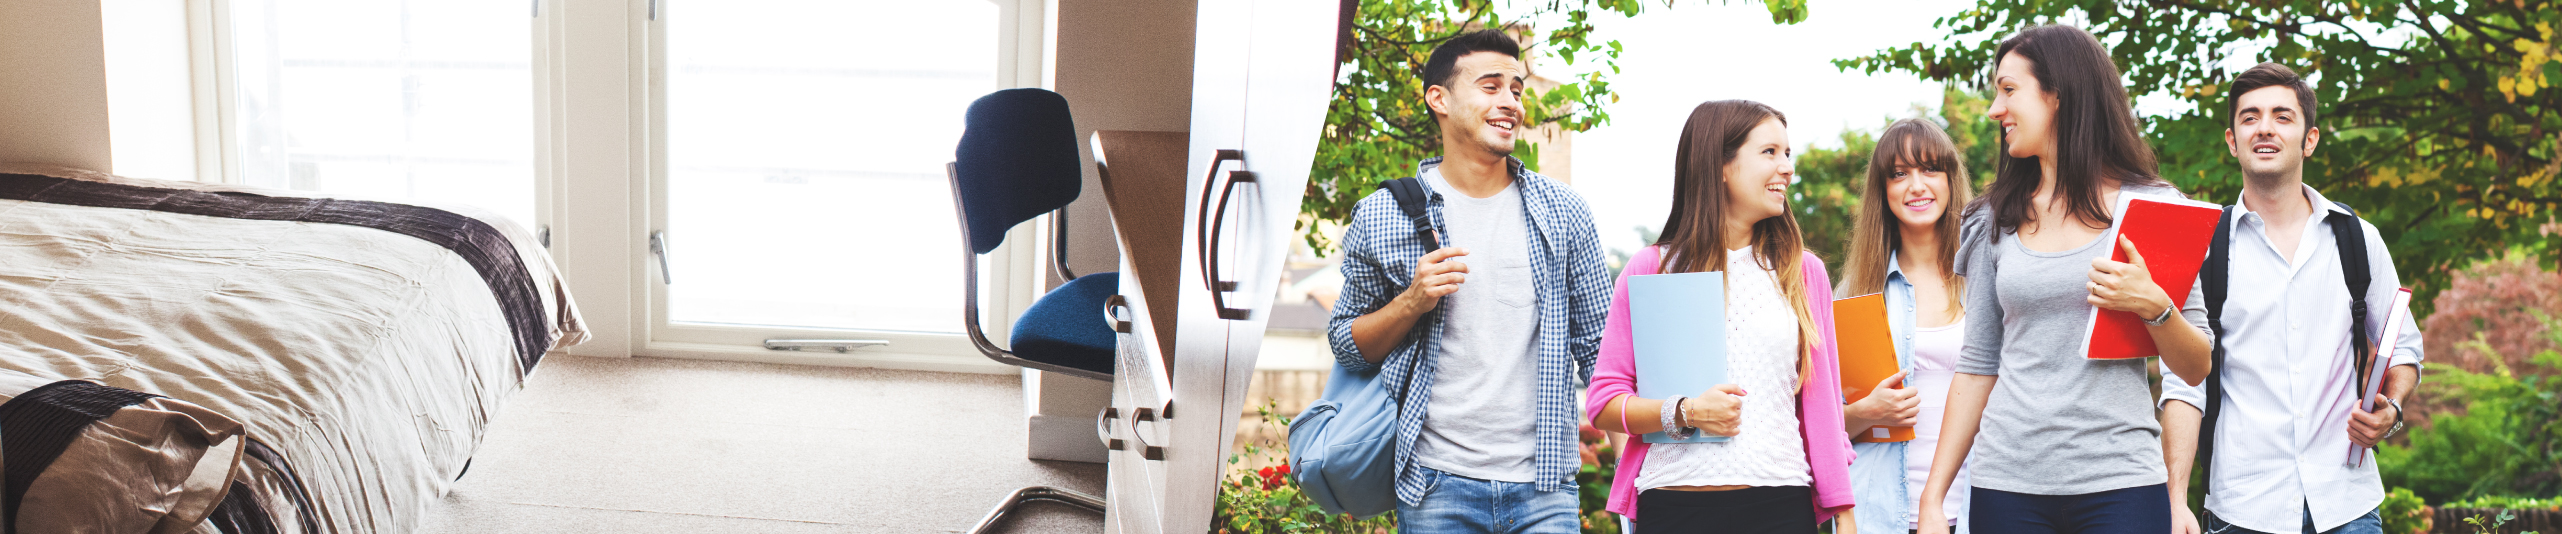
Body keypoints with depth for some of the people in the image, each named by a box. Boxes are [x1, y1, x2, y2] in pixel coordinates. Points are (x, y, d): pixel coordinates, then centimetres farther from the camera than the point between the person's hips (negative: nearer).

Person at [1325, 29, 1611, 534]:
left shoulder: (1563, 212, 6)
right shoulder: (1381, 218, 2)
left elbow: (1597, 343, 10)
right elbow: (1347, 345, 8)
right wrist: (1412, 303, -10)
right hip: (1437, 484, -1)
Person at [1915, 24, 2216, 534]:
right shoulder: (1997, 220, 10)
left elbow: (2197, 368, 3)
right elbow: (1978, 366, 10)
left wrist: (2154, 305, -17)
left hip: (2120, 482, -2)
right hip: (2007, 482, 2)